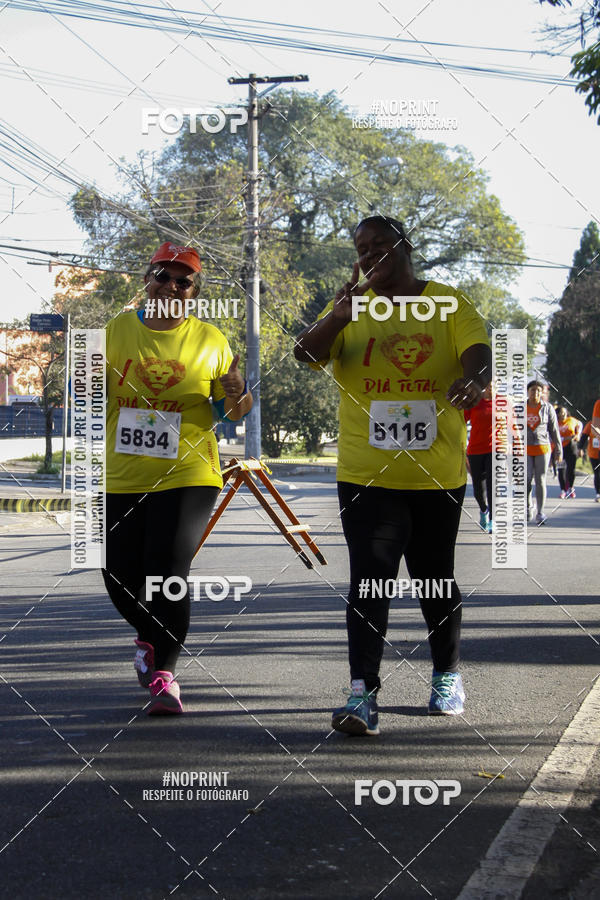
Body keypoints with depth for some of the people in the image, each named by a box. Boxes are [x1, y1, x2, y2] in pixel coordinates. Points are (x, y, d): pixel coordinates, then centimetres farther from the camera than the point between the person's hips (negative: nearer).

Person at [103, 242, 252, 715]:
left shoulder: (209, 340, 2)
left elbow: (235, 410, 8)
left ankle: (164, 674, -3)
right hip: (121, 477, 3)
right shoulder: (117, 329, 6)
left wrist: (238, 393, -15)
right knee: (120, 577, 7)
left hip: (187, 476, -3)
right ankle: (149, 637, 37)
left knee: (169, 574, -13)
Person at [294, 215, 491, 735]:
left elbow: (478, 353, -11)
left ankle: (448, 675, 31)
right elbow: (306, 354, -8)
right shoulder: (350, 306, 6)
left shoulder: (449, 304, 3)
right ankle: (363, 694, -13)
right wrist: (337, 319, -29)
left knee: (436, 580, 12)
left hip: (438, 473, 0)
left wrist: (472, 381, -35)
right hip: (366, 473, 0)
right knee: (369, 579, -11)